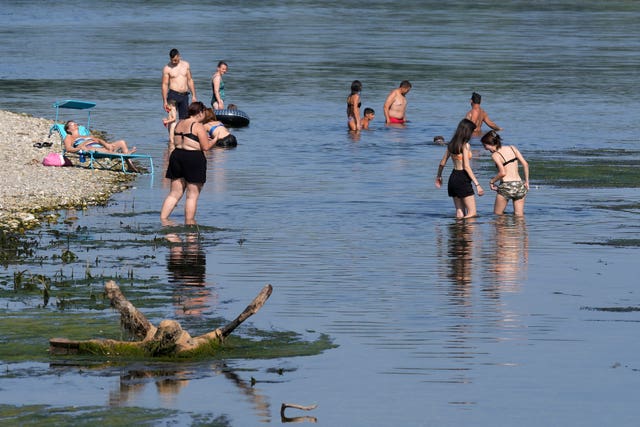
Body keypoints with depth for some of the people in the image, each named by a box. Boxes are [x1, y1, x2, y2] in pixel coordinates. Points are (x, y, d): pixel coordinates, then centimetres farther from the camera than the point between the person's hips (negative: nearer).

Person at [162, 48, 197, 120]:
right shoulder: (167, 68, -3)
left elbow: (190, 80, 14)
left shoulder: (185, 65, 8)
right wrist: (165, 101, -8)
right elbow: (165, 85, -3)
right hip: (173, 95, -4)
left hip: (184, 95, 4)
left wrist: (193, 96, 9)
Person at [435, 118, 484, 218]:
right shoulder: (465, 145, -13)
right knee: (472, 213, -5)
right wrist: (477, 184, -17)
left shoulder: (451, 144, 9)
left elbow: (442, 162, 17)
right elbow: (466, 167, -18)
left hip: (453, 176, 8)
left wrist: (439, 176, 33)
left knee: (460, 213, 11)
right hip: (462, 178, -8)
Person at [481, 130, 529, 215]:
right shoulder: (512, 148, 10)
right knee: (519, 216, 6)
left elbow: (503, 173, -15)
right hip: (519, 185, 5)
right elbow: (525, 164, 6)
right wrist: (526, 181, 13)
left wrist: (492, 181, 1)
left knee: (497, 215, 10)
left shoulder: (495, 155, -6)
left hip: (506, 186, -5)